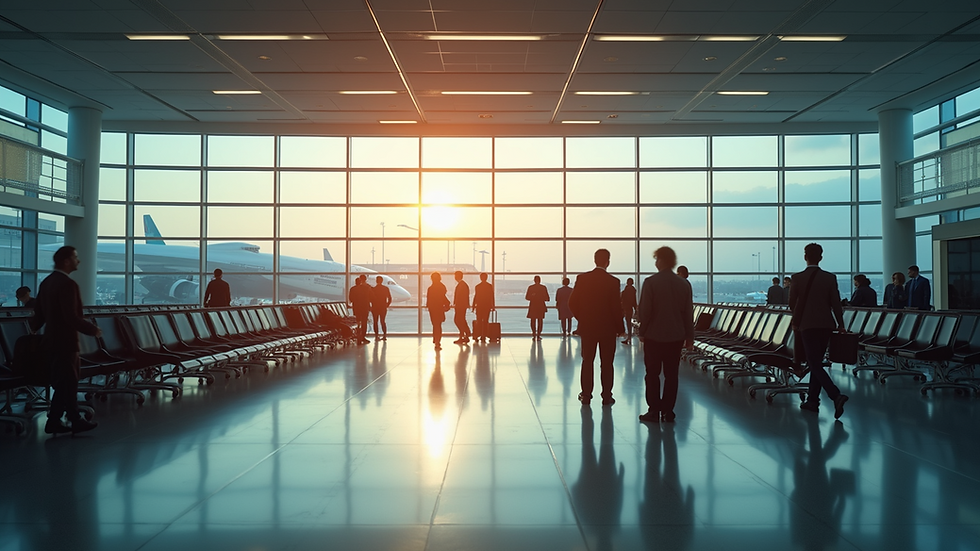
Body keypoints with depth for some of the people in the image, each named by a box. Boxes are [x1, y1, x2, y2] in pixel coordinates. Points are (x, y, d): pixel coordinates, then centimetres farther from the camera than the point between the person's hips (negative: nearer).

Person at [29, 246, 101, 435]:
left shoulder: (47, 282, 10)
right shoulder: (68, 284, -19)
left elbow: (38, 312, 16)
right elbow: (72, 317, -24)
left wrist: (33, 330, 31)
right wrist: (92, 329, -13)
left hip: (52, 340, 9)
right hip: (64, 342, -9)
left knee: (66, 383, 14)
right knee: (66, 384, 2)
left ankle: (74, 420, 19)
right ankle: (54, 422, 11)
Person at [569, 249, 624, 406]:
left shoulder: (582, 279, -5)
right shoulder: (613, 281, -12)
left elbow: (572, 303, -3)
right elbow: (616, 307, -11)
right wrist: (620, 328, 1)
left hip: (587, 327, 2)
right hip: (608, 328, -2)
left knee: (587, 362, 12)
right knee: (606, 364, 6)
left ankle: (586, 395, 14)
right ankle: (607, 397, 9)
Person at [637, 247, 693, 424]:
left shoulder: (651, 282, -10)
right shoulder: (684, 284, 2)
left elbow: (644, 310, -10)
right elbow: (688, 312, 7)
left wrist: (642, 331, 2)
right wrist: (689, 336, 14)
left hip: (653, 336, -3)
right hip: (676, 336, 3)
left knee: (652, 374, 4)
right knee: (671, 374, 7)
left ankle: (654, 411, 4)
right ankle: (668, 412, 9)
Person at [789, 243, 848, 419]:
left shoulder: (797, 277, -7)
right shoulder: (830, 278, 1)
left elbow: (792, 303, 0)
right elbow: (836, 303, 1)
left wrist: (796, 321, 19)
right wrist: (841, 324, 13)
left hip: (808, 325, -4)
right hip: (826, 325, 4)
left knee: (815, 364, -4)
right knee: (816, 363, 14)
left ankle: (836, 395, -22)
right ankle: (812, 401, 17)